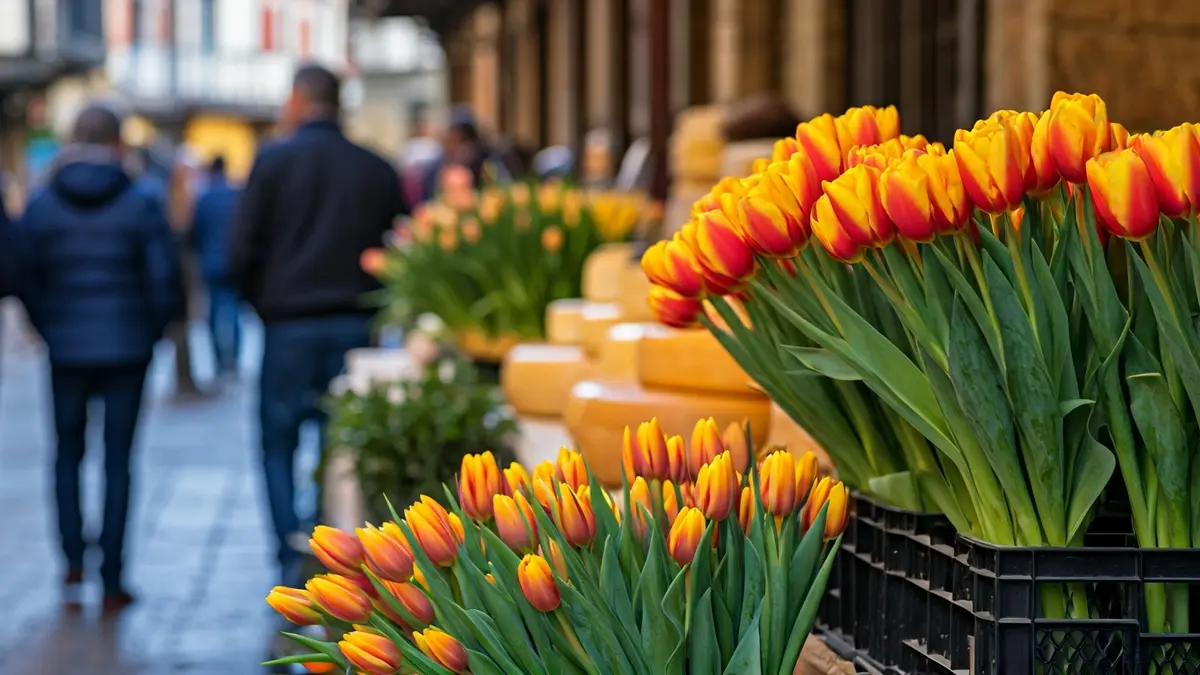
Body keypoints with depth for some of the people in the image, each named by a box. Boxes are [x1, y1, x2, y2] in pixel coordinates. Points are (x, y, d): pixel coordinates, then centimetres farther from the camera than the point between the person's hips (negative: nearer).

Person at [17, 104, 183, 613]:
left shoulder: (41, 206, -2)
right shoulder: (141, 205, -5)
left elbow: (24, 278, -2)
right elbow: (165, 280, -7)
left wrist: (49, 328, 13)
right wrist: (151, 329, 10)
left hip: (66, 348, 1)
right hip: (127, 347, -1)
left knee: (68, 454, 16)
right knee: (118, 460, 6)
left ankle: (73, 564, 3)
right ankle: (112, 583, 5)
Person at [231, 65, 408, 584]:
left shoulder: (273, 161, -3)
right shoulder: (377, 170, 6)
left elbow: (244, 251, -5)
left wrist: (263, 305, 10)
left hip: (289, 325, -3)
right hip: (357, 326, 3)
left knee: (278, 442, 9)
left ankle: (292, 549, -10)